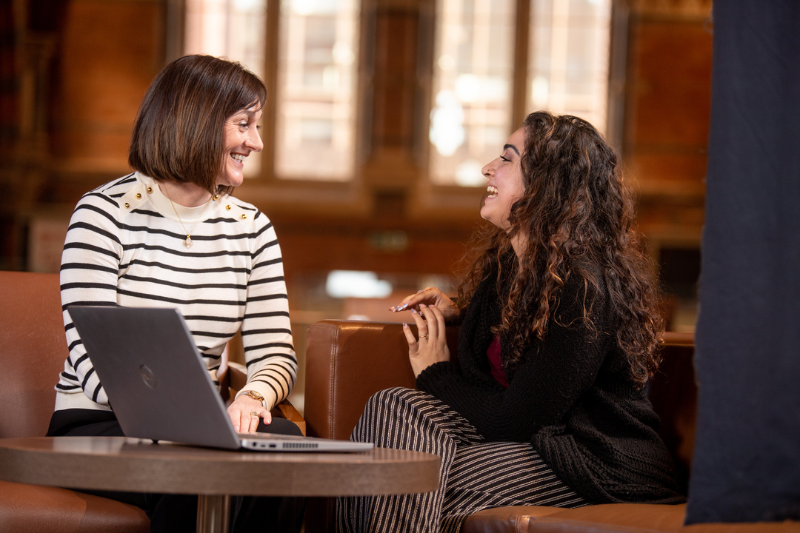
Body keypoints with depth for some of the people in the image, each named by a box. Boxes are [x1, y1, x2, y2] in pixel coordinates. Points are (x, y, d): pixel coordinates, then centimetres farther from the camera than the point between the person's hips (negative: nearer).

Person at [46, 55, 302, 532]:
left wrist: (254, 396, -22)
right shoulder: (104, 215, -6)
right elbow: (94, 366, -15)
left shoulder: (252, 229, 12)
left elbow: (275, 354, 4)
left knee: (283, 438, -28)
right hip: (98, 425, -5)